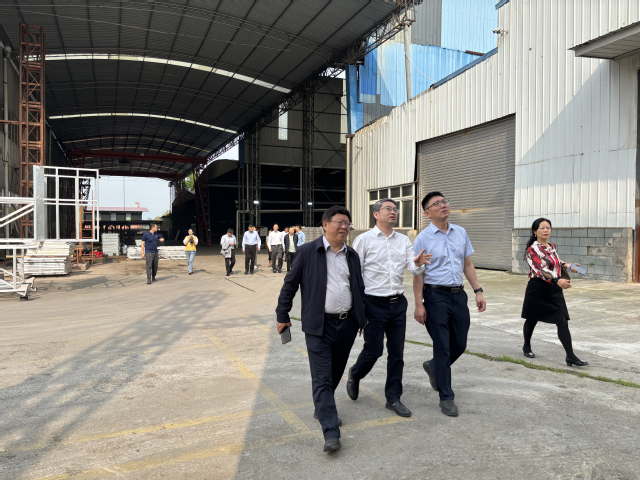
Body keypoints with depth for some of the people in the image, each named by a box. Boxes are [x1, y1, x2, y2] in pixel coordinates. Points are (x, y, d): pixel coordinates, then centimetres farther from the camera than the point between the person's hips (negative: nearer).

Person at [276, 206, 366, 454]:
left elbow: (359, 288, 18)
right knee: (322, 378, -5)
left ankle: (323, 409, 40)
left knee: (336, 374, 17)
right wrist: (282, 315, -1)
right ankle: (331, 432, 0)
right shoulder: (308, 252, -4)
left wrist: (363, 317, 17)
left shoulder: (352, 255, 10)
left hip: (347, 324, 5)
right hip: (319, 326, -5)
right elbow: (290, 284, -1)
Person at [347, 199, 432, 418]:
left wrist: (418, 263, -25)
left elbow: (412, 268, 0)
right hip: (374, 303, -4)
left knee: (396, 353, 9)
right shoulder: (364, 239, -4)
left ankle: (393, 398, 23)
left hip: (398, 303, 5)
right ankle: (354, 375, 34)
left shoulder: (404, 240, 9)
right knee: (373, 350, 2)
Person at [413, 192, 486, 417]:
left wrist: (478, 291, 6)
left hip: (458, 294, 5)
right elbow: (418, 274, -6)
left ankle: (434, 367, 41)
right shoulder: (423, 238, -6)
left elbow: (468, 265, 14)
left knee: (460, 344, 12)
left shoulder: (460, 232, 9)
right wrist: (419, 304, -11)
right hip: (436, 295, -5)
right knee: (442, 347, 0)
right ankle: (446, 397, 14)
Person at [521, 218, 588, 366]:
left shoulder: (552, 247, 9)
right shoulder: (532, 249, -14)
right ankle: (527, 347, 33)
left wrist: (567, 266, 8)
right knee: (532, 319, 11)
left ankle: (570, 356, 0)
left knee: (563, 321, -3)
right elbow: (540, 270, -27)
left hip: (554, 290, 6)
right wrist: (557, 280, -39)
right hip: (537, 290, -6)